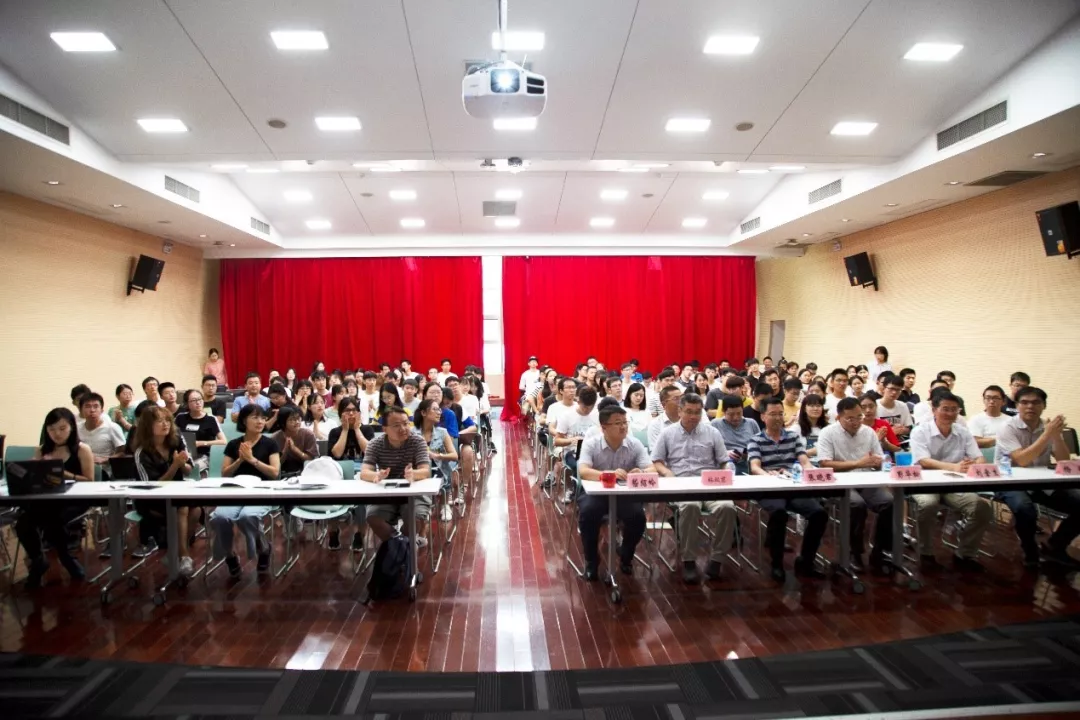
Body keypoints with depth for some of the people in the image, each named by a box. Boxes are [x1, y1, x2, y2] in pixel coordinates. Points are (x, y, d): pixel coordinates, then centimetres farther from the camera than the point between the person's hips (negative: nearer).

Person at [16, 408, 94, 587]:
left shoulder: (82, 450, -1)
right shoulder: (41, 450, 12)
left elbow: (89, 482, -5)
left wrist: (65, 473, -18)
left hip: (73, 500, -4)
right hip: (46, 499, 4)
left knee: (51, 524, -33)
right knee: (23, 524, -26)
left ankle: (68, 559, 1)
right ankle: (37, 561, 7)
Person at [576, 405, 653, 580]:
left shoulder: (635, 444, -5)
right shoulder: (591, 443, -12)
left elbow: (651, 469, -13)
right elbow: (583, 471, -26)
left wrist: (641, 473, -38)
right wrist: (609, 473, -45)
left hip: (625, 495, 2)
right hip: (596, 493, -2)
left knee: (638, 516, -25)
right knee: (587, 513, -31)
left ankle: (626, 556, 7)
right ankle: (591, 561, -5)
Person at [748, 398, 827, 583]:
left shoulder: (794, 437, 18)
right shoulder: (755, 440, 7)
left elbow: (805, 462, 5)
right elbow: (754, 467, -10)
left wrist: (807, 470, -21)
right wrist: (768, 474, -34)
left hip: (795, 488, 4)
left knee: (819, 513, -22)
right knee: (779, 513, -36)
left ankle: (805, 562, -3)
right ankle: (777, 564, -16)